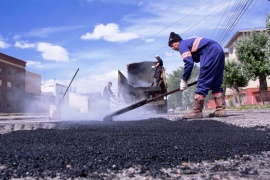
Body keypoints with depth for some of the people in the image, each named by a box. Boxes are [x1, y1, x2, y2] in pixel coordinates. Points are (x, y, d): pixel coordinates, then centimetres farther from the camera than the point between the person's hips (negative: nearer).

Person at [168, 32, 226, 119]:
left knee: (202, 83, -9)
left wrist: (184, 79, -2)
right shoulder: (190, 43, 30)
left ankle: (197, 111, -9)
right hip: (219, 50, 10)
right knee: (216, 83, 11)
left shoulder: (182, 45, 3)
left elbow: (189, 63, -9)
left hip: (211, 52, -10)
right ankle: (220, 110, 6)